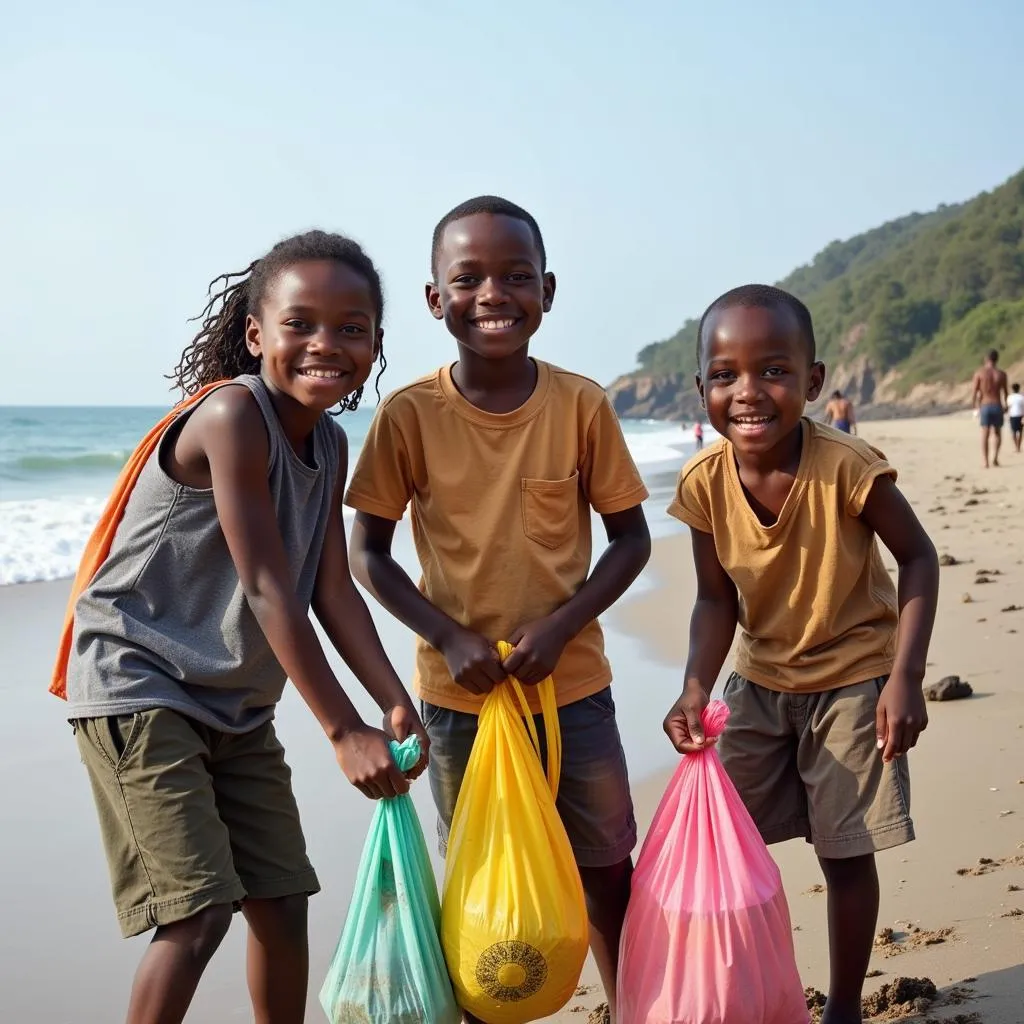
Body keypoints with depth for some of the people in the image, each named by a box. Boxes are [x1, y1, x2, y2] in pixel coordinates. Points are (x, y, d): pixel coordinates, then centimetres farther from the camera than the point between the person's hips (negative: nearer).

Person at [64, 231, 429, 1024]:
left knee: (282, 900, 13)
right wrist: (345, 732, -24)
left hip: (237, 704, 8)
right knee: (199, 912, -13)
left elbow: (332, 591, -1)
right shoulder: (233, 415, -23)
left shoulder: (330, 446, 3)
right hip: (138, 685, -8)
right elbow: (267, 588, -25)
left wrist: (396, 706, -13)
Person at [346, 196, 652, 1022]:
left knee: (607, 869, 14)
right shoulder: (409, 415, -10)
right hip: (458, 692, 0)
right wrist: (447, 637, -15)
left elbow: (632, 537, -3)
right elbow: (369, 554, -3)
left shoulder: (581, 405, -9)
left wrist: (561, 625, -16)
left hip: (572, 683, 1)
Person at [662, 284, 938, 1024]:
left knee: (845, 852, 5)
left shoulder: (845, 469, -27)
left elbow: (918, 556, -14)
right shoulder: (706, 483, -16)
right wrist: (696, 690, -22)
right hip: (760, 681, 4)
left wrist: (905, 677, -21)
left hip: (852, 678, -4)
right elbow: (718, 599, -7)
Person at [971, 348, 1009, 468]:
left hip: (985, 406, -1)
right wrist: (1005, 406, 18)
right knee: (997, 433, 17)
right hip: (997, 406, 1)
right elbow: (1004, 393, 1)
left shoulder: (979, 373, -2)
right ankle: (995, 457, 0)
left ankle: (985, 461, -6)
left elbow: (975, 393, -3)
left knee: (985, 435, 3)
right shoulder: (1001, 374, 0)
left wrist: (975, 407, 10)